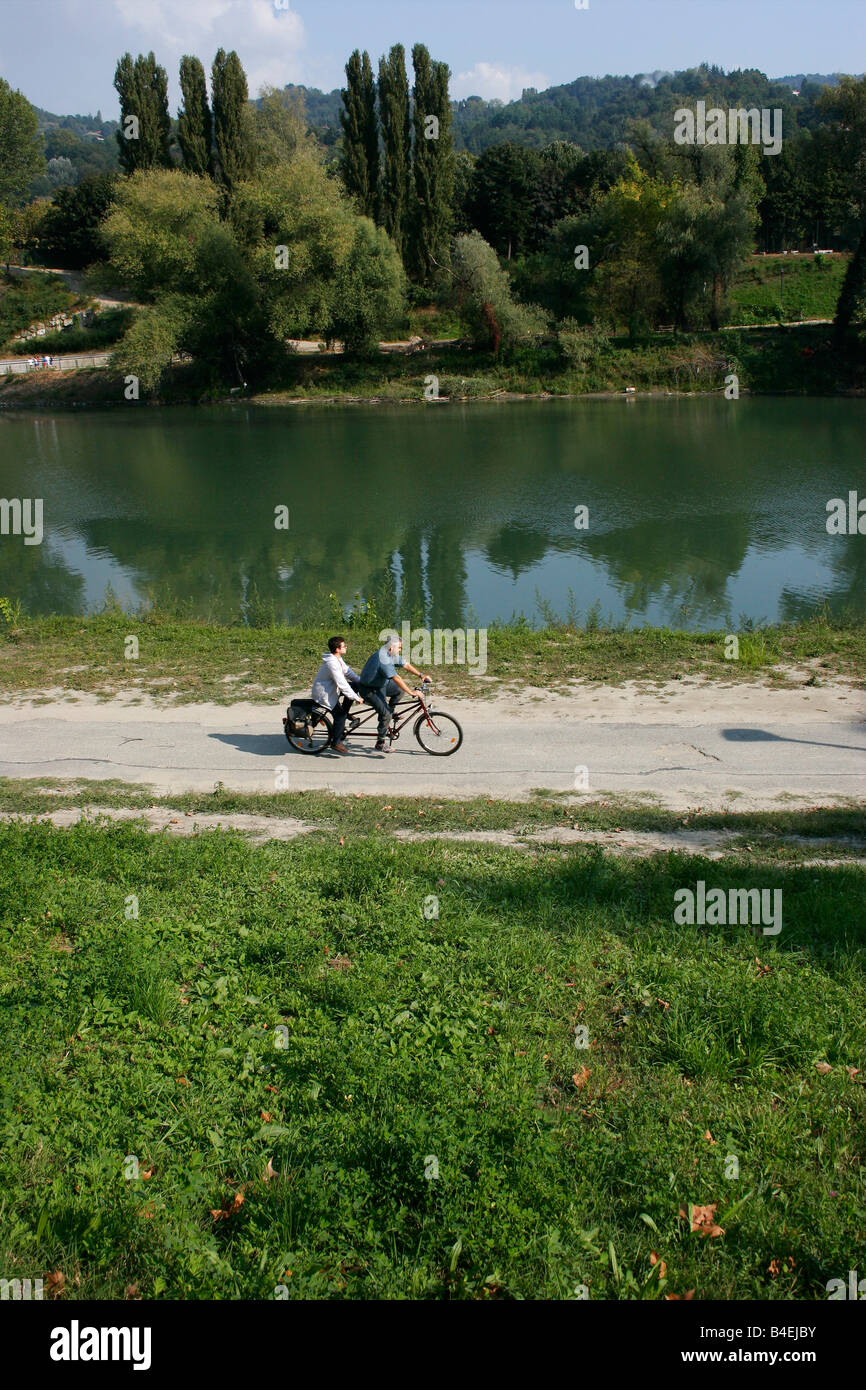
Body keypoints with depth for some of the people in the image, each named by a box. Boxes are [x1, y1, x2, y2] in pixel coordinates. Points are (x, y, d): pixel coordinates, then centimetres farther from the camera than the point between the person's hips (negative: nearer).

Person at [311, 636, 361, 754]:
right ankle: (336, 742, -1)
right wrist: (356, 697, -25)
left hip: (332, 688, 10)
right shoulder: (331, 663, -30)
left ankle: (345, 715, 14)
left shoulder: (338, 659, 1)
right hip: (323, 694, -10)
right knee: (339, 714, -15)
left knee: (355, 685, 7)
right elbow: (342, 684, -31)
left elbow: (348, 671, 11)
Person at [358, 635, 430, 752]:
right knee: (386, 715, -15)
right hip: (369, 690, -10)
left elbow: (406, 665, 7)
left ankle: (390, 711, 19)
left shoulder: (393, 655, -1)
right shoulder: (383, 659, -31)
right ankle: (380, 744, -3)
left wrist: (421, 675, -4)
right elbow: (397, 679, -34)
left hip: (381, 684, 10)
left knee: (401, 689, 6)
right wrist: (411, 692, -34)